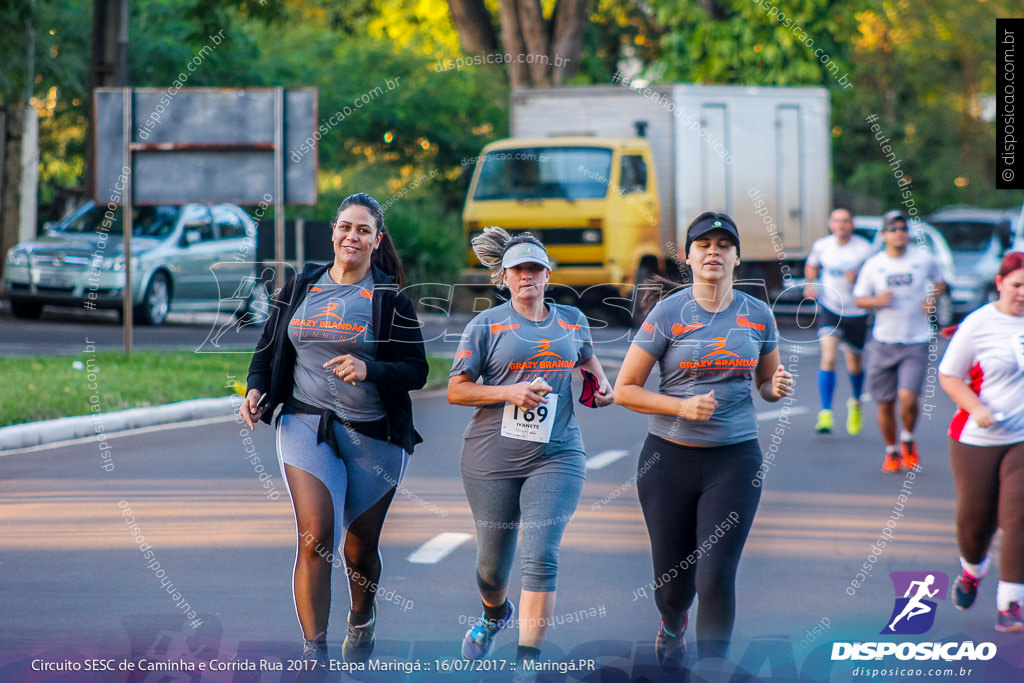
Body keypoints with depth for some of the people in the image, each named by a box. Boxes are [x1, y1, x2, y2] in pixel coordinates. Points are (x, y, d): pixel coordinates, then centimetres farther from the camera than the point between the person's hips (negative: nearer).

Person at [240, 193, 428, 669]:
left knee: (360, 549, 12)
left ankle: (362, 621, 43)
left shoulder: (390, 300, -1)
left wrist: (369, 370, -21)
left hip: (374, 436, -1)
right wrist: (256, 390, 0)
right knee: (315, 538, -17)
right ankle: (313, 653, -17)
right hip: (306, 425, 1)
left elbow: (417, 371, -3)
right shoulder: (301, 287, 8)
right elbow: (268, 348, 18)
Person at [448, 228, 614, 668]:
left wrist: (602, 383, 14)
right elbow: (455, 390, -2)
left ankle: (527, 663, -13)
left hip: (557, 455, 1)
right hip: (492, 460, -1)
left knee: (541, 557, -15)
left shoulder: (572, 320, 11)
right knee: (492, 564, 11)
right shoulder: (486, 326, 0)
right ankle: (495, 615, 47)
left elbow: (586, 355, 34)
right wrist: (511, 392, -15)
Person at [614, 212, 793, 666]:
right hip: (670, 458, -1)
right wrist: (681, 407, -17)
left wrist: (777, 388, -5)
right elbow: (624, 390, -3)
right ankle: (672, 626, 45)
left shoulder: (757, 316, 5)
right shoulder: (668, 314, -4)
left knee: (716, 577, -11)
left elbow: (765, 382, 19)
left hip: (734, 460, 1)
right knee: (673, 578, 9)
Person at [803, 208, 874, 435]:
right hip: (829, 308, 0)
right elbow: (811, 266, 19)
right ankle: (825, 415, -17)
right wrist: (811, 284, 0)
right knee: (828, 358, -17)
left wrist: (858, 279, -25)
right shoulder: (821, 246, -1)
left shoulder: (864, 249, -11)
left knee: (854, 363, 14)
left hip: (856, 312, 0)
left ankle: (856, 403, 44)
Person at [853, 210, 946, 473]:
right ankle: (891, 451, 25)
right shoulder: (872, 265, 2)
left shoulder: (924, 260, 1)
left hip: (916, 342, -2)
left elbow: (940, 283, 18)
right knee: (885, 403, 3)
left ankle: (908, 439, 13)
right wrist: (876, 301, -12)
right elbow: (858, 298, 9)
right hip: (883, 342, 2)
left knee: (908, 397, -17)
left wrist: (932, 298, -3)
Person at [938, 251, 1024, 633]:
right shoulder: (978, 325, -6)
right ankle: (972, 570, 43)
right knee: (974, 515, 8)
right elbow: (948, 375, -1)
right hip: (976, 440, -1)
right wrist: (977, 409, -16)